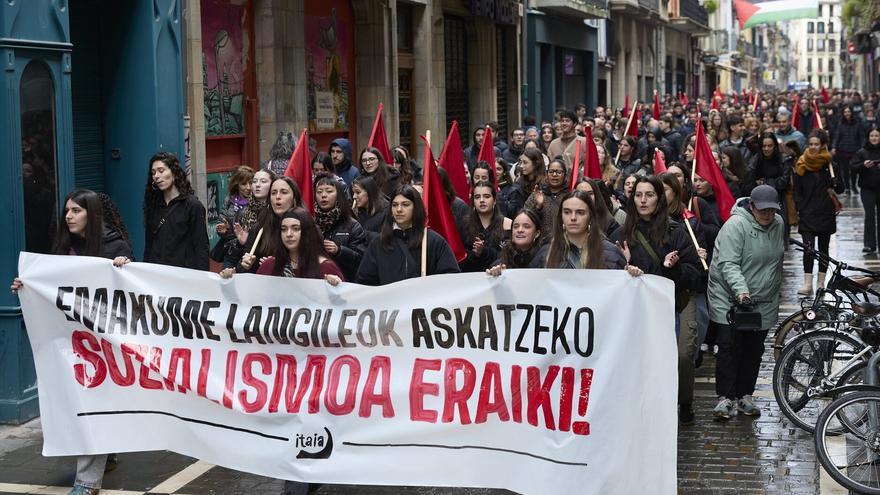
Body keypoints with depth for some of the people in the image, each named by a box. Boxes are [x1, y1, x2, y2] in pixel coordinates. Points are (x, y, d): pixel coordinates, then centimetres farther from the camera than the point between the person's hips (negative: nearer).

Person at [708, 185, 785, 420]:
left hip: (763, 302, 6)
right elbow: (728, 264, -23)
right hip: (730, 300, -6)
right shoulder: (736, 225, -17)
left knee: (754, 350, 9)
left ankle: (745, 396, 19)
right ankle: (726, 398, -3)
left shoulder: (778, 224, 6)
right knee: (729, 347, -8)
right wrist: (741, 290, -35)